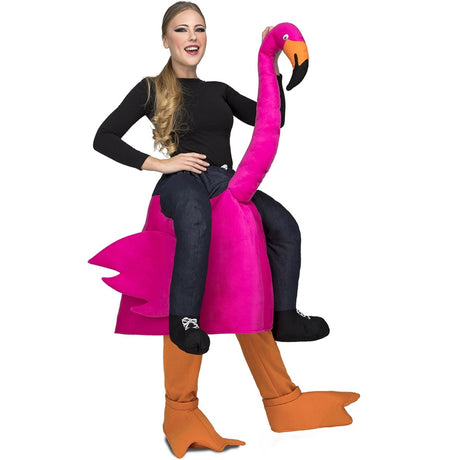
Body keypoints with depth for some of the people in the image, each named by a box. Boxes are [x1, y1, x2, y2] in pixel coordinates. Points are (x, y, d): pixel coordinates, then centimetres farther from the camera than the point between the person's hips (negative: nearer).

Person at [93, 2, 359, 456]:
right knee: (196, 217, -41)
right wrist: (159, 163, -4)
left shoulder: (218, 90, 29)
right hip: (180, 181, -4)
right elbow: (104, 138, 7)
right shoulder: (151, 89, 16)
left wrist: (272, 68, 14)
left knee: (283, 225, -24)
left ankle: (285, 319, -19)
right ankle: (184, 319, -41)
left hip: (226, 181, 5)